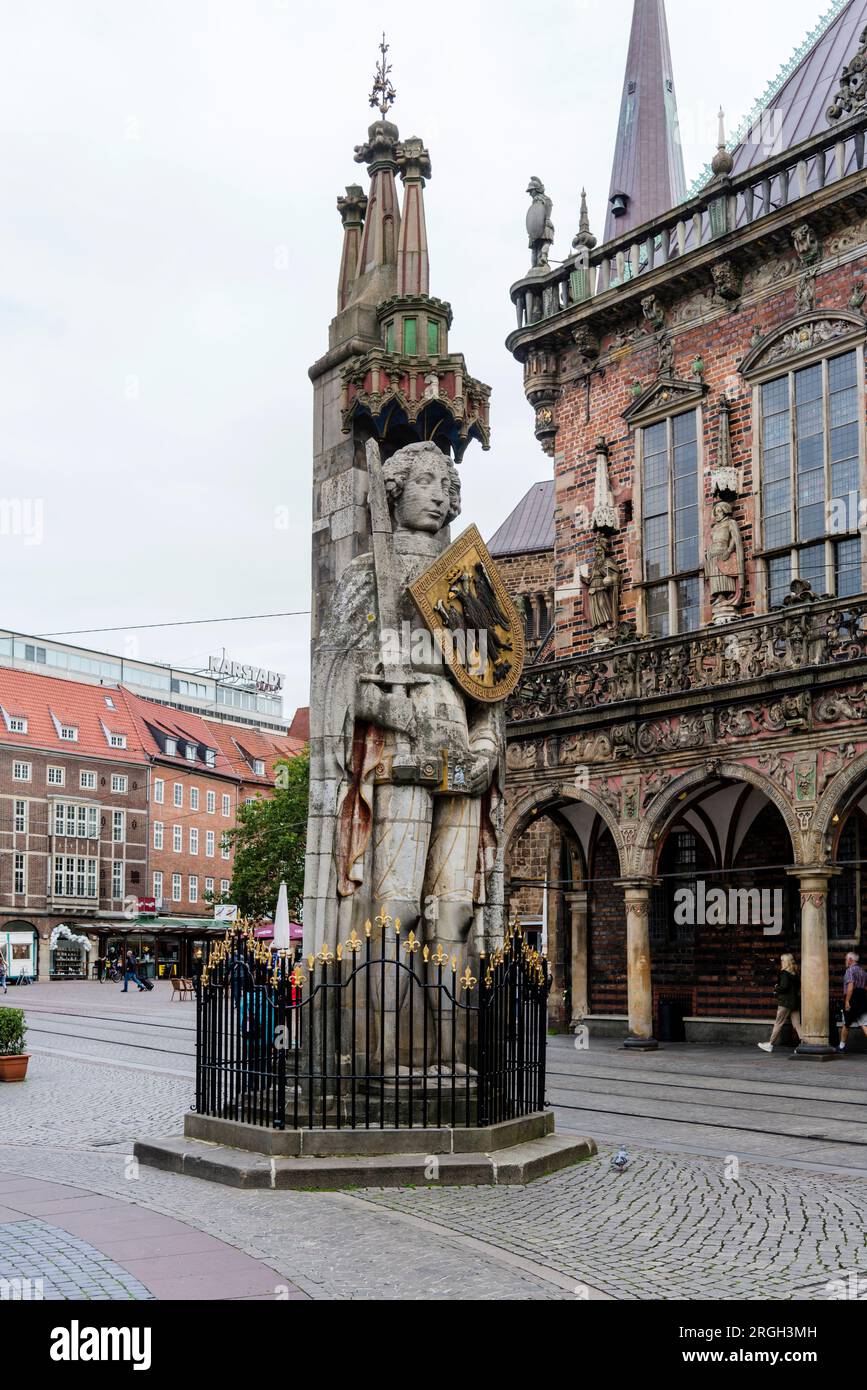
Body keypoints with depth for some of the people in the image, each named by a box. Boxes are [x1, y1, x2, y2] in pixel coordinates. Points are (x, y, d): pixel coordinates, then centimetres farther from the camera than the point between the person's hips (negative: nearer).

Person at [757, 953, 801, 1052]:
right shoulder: (794, 974, 11)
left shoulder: (784, 973, -11)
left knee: (778, 1023, 1)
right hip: (795, 1001, 7)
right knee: (797, 1024, 5)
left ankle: (770, 1044, 8)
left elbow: (784, 986, -20)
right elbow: (798, 987, 13)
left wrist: (776, 990, -5)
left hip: (785, 1002, -7)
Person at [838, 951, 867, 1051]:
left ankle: (842, 1046, 22)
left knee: (846, 1024, 10)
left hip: (852, 999, -6)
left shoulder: (850, 970, -9)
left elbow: (850, 987, -19)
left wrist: (847, 1001, -20)